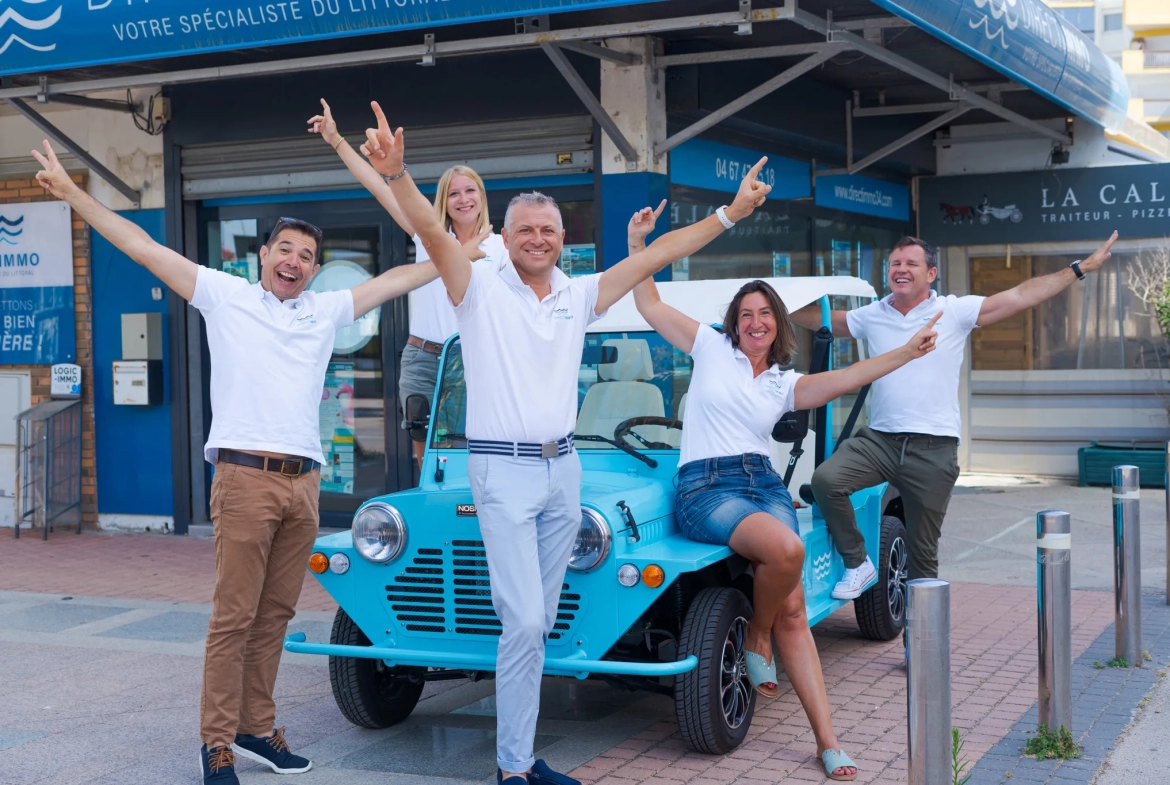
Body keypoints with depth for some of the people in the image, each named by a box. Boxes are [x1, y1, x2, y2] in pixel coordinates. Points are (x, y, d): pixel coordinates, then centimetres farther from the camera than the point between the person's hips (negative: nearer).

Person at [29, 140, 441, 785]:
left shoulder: (326, 310, 17)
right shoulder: (225, 295, 6)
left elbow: (396, 279, 22)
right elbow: (143, 248, 1)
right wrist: (72, 194, -4)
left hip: (303, 482, 4)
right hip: (245, 477, -4)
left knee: (275, 615, 8)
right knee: (233, 617, -4)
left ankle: (257, 730, 18)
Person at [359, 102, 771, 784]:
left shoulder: (580, 297, 11)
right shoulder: (481, 289, -2)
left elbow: (656, 256, 10)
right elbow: (431, 230, -17)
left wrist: (732, 212, 7)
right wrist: (395, 172, -34)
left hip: (563, 470, 5)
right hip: (503, 471, -5)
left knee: (537, 621, 9)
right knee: (525, 622, -11)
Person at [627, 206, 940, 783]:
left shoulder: (785, 384, 15)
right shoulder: (711, 347, 10)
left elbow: (844, 379, -1)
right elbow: (649, 306, 10)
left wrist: (909, 352, -10)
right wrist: (638, 241, 3)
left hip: (764, 484, 3)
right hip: (705, 487, -3)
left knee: (793, 610, -11)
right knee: (786, 549, -33)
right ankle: (756, 638, -2)